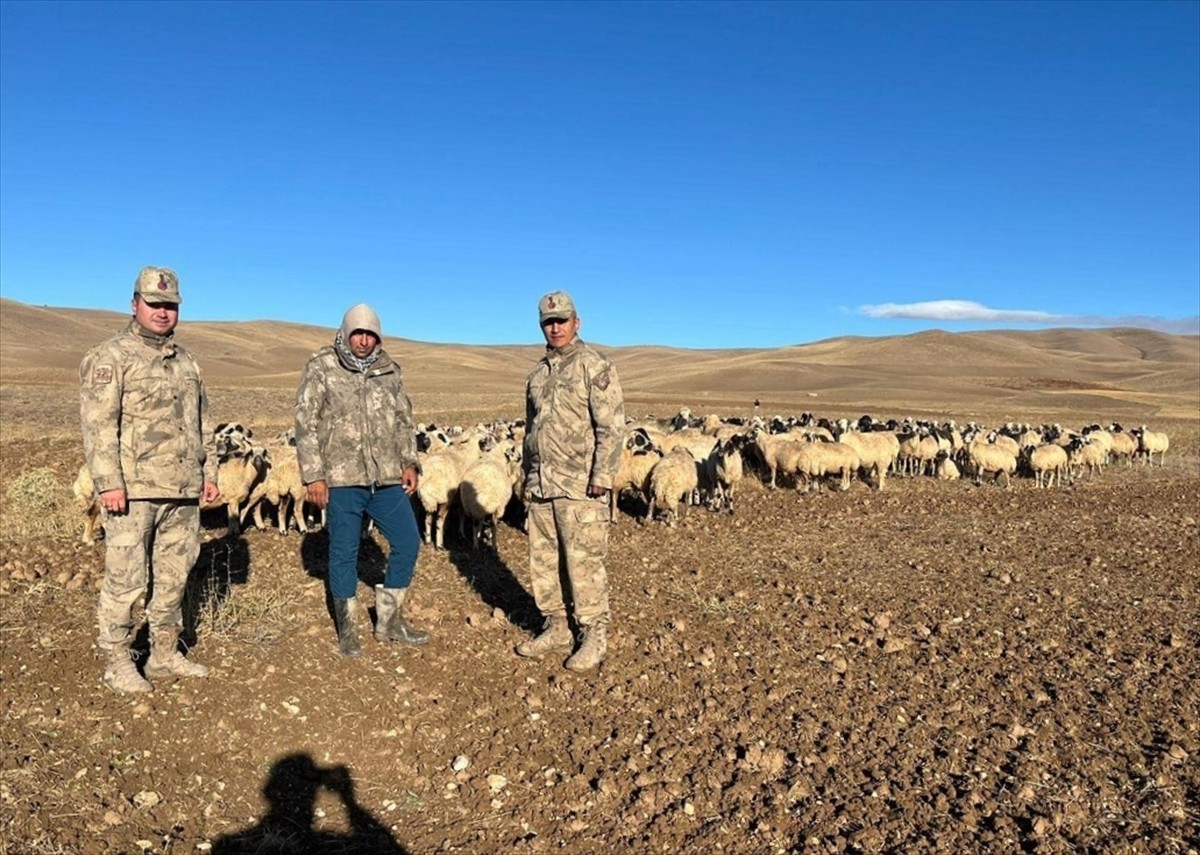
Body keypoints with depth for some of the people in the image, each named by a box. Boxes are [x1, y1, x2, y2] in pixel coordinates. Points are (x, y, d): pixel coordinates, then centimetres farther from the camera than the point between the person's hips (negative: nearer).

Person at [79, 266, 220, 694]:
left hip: (183, 492, 7)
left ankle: (164, 654, 24)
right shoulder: (110, 357, -3)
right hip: (133, 490, -6)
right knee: (125, 578, -1)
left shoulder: (186, 362, 18)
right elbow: (97, 424, -11)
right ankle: (118, 663, 11)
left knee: (174, 575, 12)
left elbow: (202, 422, 22)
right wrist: (108, 482, -17)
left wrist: (209, 472, 16)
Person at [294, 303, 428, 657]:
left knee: (407, 542, 7)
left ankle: (388, 620, 24)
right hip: (342, 479, -4)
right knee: (344, 553, 6)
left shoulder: (389, 369, 9)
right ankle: (346, 629, 22)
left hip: (387, 478, 4)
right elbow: (306, 423, -5)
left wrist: (409, 462, 6)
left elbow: (404, 419, 15)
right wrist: (313, 475, -10)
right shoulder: (321, 367, -3)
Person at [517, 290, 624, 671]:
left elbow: (611, 426, -12)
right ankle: (555, 629, 26)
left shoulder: (595, 367, -6)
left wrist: (602, 477, -18)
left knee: (584, 562, -3)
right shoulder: (538, 373, 16)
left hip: (580, 486, -7)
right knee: (543, 560, 12)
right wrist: (528, 473, 20)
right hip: (541, 485, 7)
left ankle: (594, 636, 10)